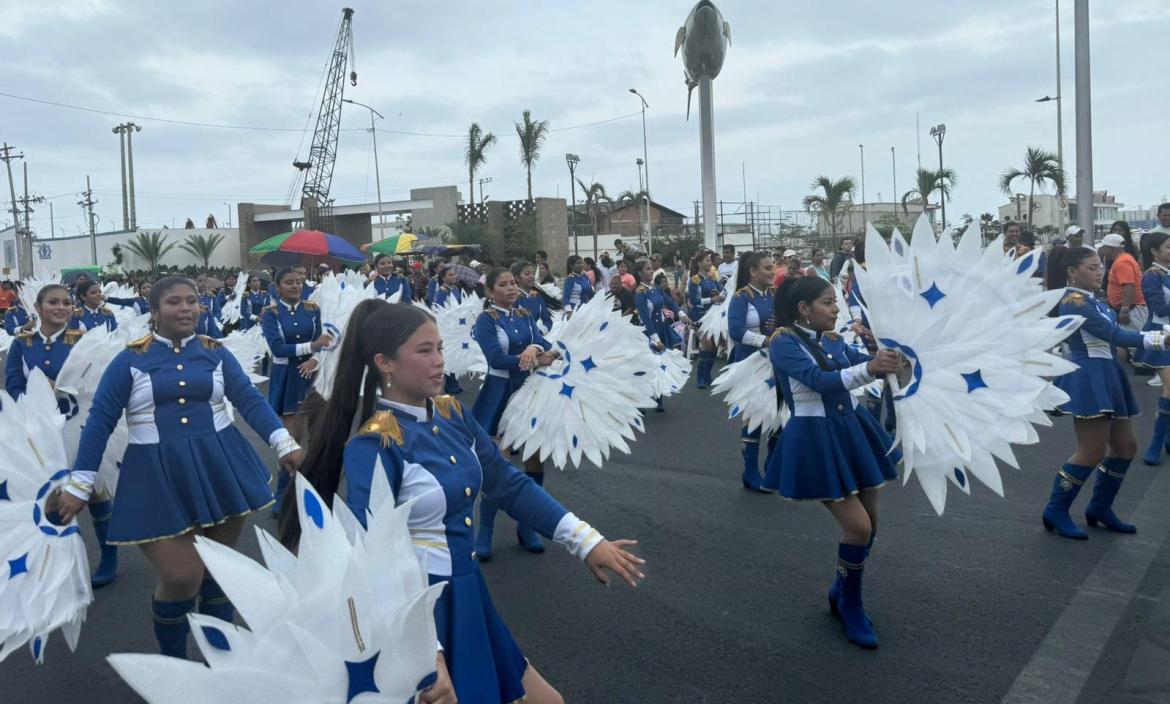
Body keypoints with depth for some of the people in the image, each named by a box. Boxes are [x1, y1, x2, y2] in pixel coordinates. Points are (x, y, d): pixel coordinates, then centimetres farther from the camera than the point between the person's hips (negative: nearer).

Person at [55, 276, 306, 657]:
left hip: (220, 467, 2)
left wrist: (284, 443, -16)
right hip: (159, 476, -2)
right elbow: (100, 420, -1)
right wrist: (78, 486, -4)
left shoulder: (215, 352, 4)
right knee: (181, 578, -6)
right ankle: (172, 662, 23)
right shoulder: (130, 359, -2)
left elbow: (250, 400, -2)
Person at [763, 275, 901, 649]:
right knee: (858, 526, -9)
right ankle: (851, 607, 15)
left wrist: (891, 359, -24)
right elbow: (820, 381, -26)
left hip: (852, 431, 8)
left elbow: (864, 362, -2)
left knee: (870, 523, 12)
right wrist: (869, 368, -39)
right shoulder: (783, 343, -13)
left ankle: (840, 591, 36)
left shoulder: (833, 340, 9)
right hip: (815, 440, -7)